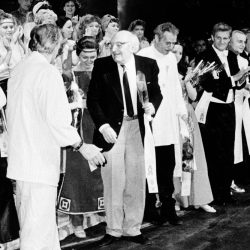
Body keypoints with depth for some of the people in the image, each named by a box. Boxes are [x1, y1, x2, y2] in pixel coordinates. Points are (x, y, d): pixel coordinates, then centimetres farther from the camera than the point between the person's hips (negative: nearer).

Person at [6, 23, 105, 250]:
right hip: (40, 162, -9)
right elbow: (57, 119, -19)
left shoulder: (18, 71, 12)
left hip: (20, 159, 9)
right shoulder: (48, 72, -13)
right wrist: (82, 146, -11)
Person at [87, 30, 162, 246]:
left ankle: (133, 229, 22)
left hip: (137, 128, 2)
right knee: (113, 181, 4)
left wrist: (152, 105, -11)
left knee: (136, 180, 8)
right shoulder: (101, 66, -4)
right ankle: (113, 230, 18)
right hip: (111, 128, -2)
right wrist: (102, 125, -14)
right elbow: (92, 99, -3)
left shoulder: (148, 65, 0)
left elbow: (156, 92, 12)